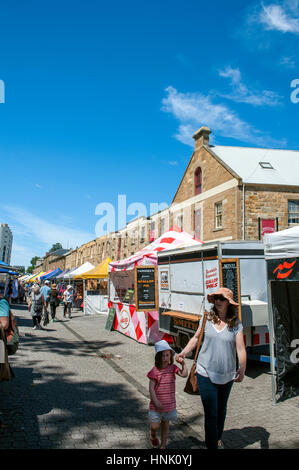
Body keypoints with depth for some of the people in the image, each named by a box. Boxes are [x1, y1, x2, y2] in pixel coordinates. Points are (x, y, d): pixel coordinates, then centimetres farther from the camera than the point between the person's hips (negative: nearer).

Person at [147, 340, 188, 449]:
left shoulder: (173, 368, -3)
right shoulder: (154, 371, -14)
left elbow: (184, 374, -13)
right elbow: (151, 388, -12)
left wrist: (183, 363, -19)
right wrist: (156, 402, -17)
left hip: (169, 405, 3)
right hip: (157, 406, -3)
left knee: (165, 425, 16)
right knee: (154, 426, 1)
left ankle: (163, 446, 35)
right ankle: (153, 436, 37)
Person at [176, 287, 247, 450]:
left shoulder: (236, 324, -6)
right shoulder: (207, 319, -3)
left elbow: (241, 348, -12)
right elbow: (196, 338, 10)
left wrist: (242, 369, -27)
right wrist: (183, 353, 0)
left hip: (227, 375, 1)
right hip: (206, 373, -1)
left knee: (221, 410, 22)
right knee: (211, 413, -2)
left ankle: (218, 439, 47)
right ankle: (212, 445, 14)